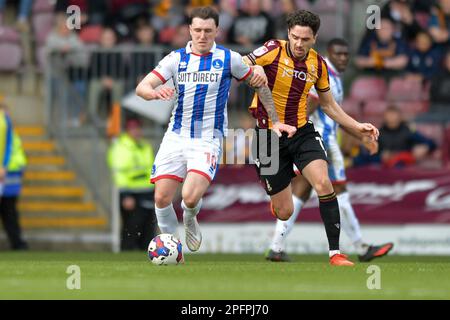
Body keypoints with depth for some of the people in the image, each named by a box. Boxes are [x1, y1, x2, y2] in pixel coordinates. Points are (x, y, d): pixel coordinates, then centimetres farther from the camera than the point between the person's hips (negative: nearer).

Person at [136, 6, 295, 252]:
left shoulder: (229, 59, 0)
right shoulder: (176, 58, 4)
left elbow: (260, 84, 13)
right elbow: (142, 87, -4)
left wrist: (275, 121, 13)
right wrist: (154, 92, -28)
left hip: (208, 140, -3)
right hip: (176, 137, 3)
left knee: (191, 197, -20)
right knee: (162, 198, -7)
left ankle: (190, 222, 16)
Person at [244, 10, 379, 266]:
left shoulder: (318, 64, 1)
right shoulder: (273, 51, -13)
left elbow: (329, 104, 15)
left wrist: (357, 127, 6)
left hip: (302, 132, 3)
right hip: (269, 135, -3)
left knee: (324, 184, -23)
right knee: (284, 213, 1)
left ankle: (335, 253, -17)